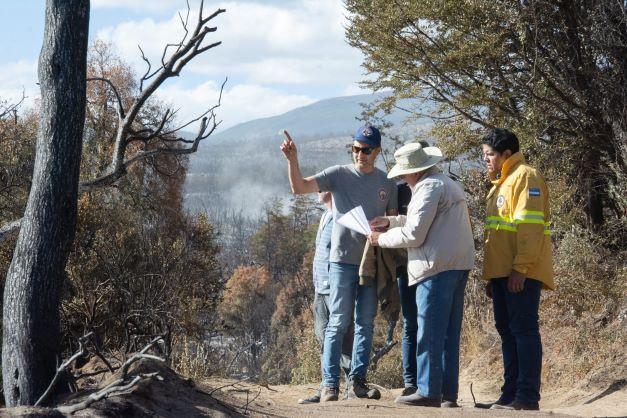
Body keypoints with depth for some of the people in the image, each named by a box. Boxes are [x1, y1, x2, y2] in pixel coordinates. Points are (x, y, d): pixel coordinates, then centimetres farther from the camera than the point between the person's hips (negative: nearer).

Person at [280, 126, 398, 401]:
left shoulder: (387, 184, 6)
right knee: (338, 324, -4)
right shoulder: (339, 175, -3)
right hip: (343, 260, -4)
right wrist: (292, 160, -26)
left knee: (366, 324, 7)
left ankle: (357, 382, 13)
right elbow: (300, 187, -11)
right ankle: (330, 384, -3)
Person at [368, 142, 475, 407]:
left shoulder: (429, 188, -11)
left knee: (429, 332, -6)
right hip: (458, 265, 10)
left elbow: (414, 234, -13)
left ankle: (428, 391, -5)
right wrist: (391, 221, 19)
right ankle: (448, 392, 12)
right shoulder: (446, 184, 21)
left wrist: (382, 239, 0)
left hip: (437, 267, -10)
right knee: (449, 331, 10)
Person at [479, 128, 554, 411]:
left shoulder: (525, 177, -6)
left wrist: (521, 267, -23)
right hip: (503, 272, 9)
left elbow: (530, 226, -16)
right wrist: (491, 275, 22)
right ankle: (511, 394, 10)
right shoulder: (500, 184, 23)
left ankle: (528, 397, -10)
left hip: (521, 273, -9)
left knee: (523, 329, -10)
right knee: (507, 331, 8)